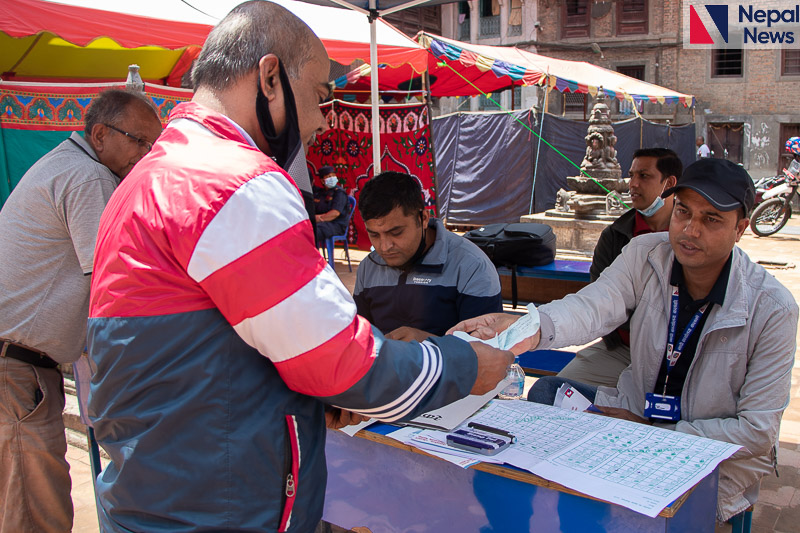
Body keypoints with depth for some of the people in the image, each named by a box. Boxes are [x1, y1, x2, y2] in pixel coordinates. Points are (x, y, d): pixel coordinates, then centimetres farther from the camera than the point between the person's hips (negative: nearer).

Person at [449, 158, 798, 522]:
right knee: (547, 392, -14)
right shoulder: (646, 254, -10)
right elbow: (595, 305, -30)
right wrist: (534, 328, -52)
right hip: (638, 413, 4)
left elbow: (757, 431, -16)